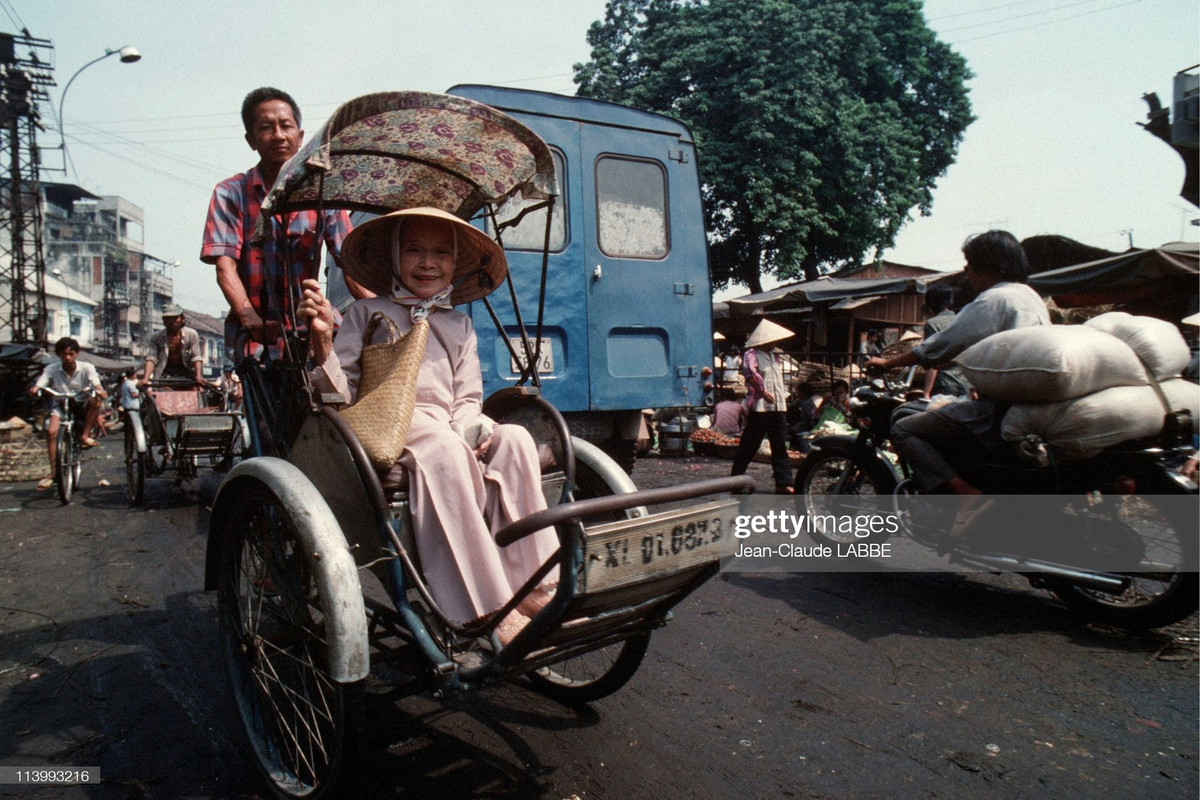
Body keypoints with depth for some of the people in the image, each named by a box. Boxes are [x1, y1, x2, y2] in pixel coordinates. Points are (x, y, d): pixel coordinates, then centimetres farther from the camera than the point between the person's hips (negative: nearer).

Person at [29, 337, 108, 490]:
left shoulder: (86, 368, -6)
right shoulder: (51, 369, -4)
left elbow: (96, 384, -21)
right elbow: (39, 385, -16)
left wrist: (100, 391, -46)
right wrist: (34, 389, -41)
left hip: (81, 406, 0)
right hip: (60, 405, 1)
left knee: (95, 400, -34)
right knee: (51, 431, -26)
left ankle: (85, 435, -20)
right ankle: (53, 471, -17)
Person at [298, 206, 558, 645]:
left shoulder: (459, 325, 24)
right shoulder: (367, 313, 13)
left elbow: (468, 399, 16)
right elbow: (340, 390, 4)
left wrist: (470, 431, -6)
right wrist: (321, 338, -14)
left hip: (449, 436, 4)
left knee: (514, 438, -27)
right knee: (440, 447, -37)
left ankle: (533, 586, -28)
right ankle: (488, 609, -39)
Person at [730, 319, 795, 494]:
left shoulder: (774, 355, 19)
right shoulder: (752, 354, -8)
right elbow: (750, 372, -25)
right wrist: (763, 391, -32)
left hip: (778, 407, 8)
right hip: (759, 407, -8)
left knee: (780, 447, 5)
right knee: (748, 446, 0)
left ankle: (783, 483, 6)